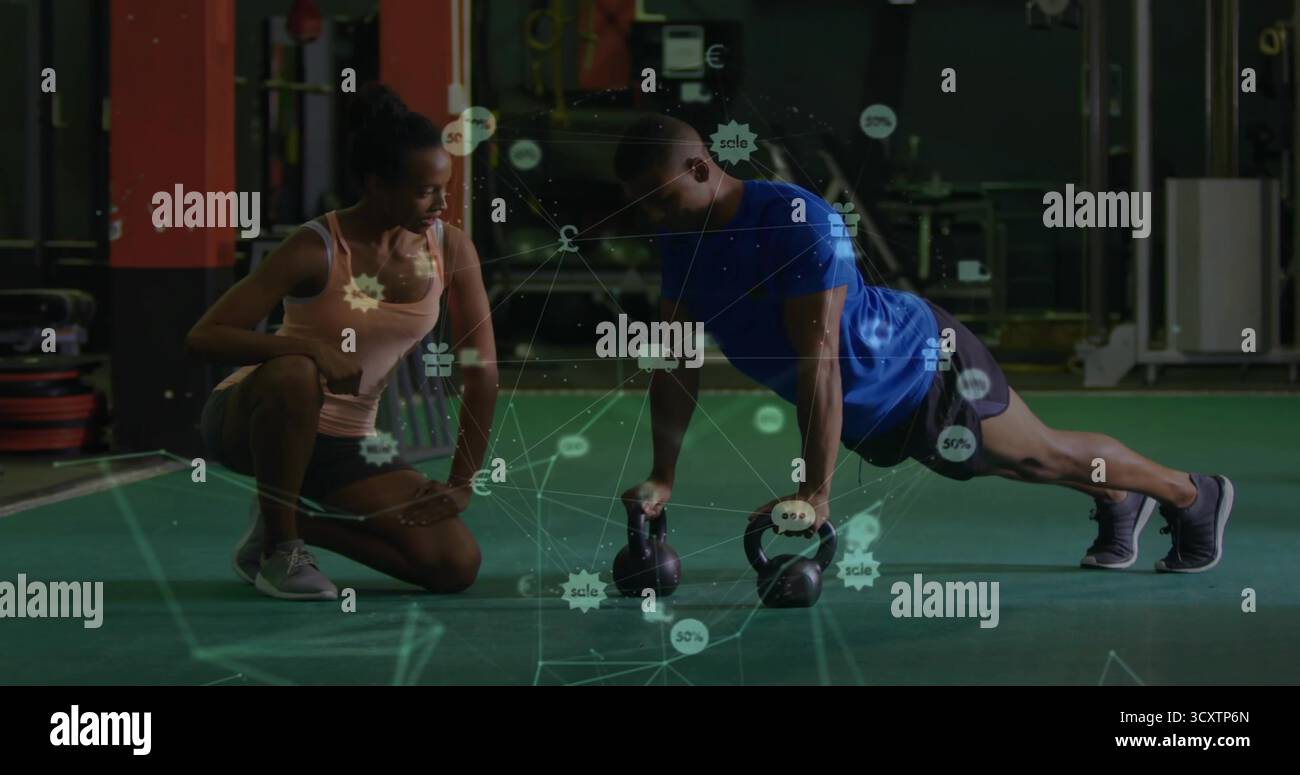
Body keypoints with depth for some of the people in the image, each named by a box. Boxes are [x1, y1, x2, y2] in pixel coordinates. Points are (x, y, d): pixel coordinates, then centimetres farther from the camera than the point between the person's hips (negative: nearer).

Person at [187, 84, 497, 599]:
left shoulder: (451, 251, -8)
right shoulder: (318, 249, -21)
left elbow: (482, 372, -2)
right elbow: (203, 338, -25)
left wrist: (461, 483, -6)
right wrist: (312, 349, -38)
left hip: (348, 441, 4)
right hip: (245, 419, -4)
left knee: (456, 566, -13)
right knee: (295, 376, -41)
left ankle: (291, 523, 8)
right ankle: (277, 548, -17)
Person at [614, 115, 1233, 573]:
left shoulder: (798, 223, -35)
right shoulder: (679, 239, -12)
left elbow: (817, 358, -39)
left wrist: (816, 492, -40)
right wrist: (662, 478, -9)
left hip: (925, 373, -7)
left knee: (1047, 454, 13)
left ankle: (1195, 496, 36)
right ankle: (1119, 503, 53)